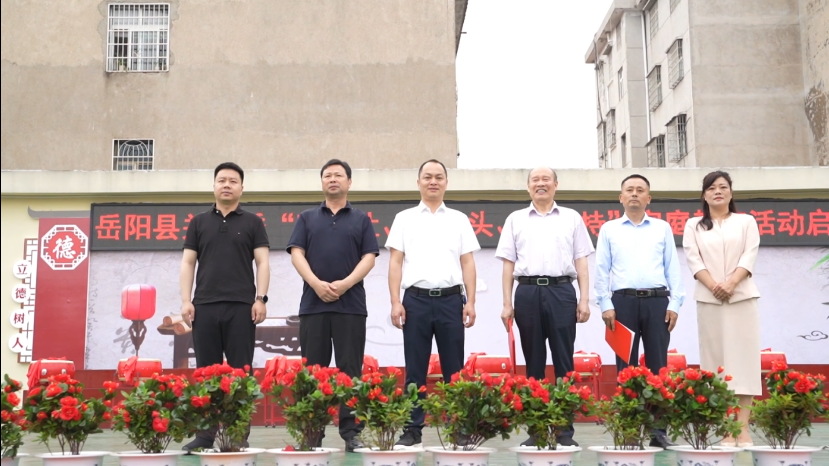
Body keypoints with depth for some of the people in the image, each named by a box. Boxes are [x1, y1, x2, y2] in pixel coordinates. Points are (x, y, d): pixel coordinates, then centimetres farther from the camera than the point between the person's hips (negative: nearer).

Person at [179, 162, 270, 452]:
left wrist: (261, 298, -8)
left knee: (240, 371, -1)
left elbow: (262, 262, 3)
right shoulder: (199, 223, 14)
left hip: (241, 307, -2)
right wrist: (186, 300, 0)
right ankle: (205, 434, 9)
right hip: (204, 306, 2)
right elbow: (188, 263, 11)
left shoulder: (252, 223, 9)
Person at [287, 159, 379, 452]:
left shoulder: (361, 219, 12)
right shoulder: (307, 218, 15)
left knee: (350, 370, -2)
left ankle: (351, 432, 1)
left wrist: (345, 284, -14)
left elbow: (369, 257, 2)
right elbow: (297, 253, 3)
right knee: (313, 370, 2)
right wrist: (317, 284, -13)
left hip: (351, 304, -1)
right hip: (313, 303, 1)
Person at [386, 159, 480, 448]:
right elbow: (395, 262, 5)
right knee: (415, 369, 3)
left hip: (450, 299, 1)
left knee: (454, 369, 4)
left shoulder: (459, 220, 11)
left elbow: (467, 263, 7)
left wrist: (470, 302, -1)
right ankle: (413, 429, 10)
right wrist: (395, 302, -4)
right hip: (416, 299, 0)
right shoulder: (405, 219, 9)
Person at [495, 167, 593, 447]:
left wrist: (584, 299, -1)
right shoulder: (516, 220, 13)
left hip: (561, 291, -1)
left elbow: (580, 262, 9)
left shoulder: (572, 218, 12)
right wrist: (507, 303, 3)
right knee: (533, 362, 5)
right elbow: (508, 264, 10)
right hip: (527, 293, 1)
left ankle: (565, 430, 4)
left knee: (564, 361, -1)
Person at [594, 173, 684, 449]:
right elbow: (602, 270, 5)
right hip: (624, 302, 0)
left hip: (657, 301, 1)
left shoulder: (662, 228, 12)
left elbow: (673, 268, 8)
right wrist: (606, 305, -4)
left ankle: (659, 430, 4)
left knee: (658, 365, 0)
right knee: (626, 367, 2)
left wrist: (674, 304, -2)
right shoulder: (609, 230, 10)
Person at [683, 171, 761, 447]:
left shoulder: (746, 221, 12)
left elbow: (750, 255, 0)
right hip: (709, 299, 1)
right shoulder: (694, 226, 12)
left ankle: (743, 427, -8)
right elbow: (693, 260, 1)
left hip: (742, 297, 0)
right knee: (716, 358, -2)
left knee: (743, 355, -7)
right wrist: (714, 286, -14)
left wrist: (731, 284, -15)